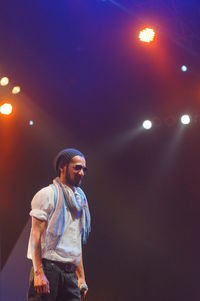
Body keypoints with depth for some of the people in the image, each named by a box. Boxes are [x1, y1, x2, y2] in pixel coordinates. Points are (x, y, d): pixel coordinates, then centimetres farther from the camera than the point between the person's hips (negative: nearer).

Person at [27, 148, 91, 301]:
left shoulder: (80, 200, 20)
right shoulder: (48, 194, -2)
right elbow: (36, 235, -10)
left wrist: (81, 277, 17)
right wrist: (38, 273, -18)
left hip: (70, 272, 7)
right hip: (48, 268, -6)